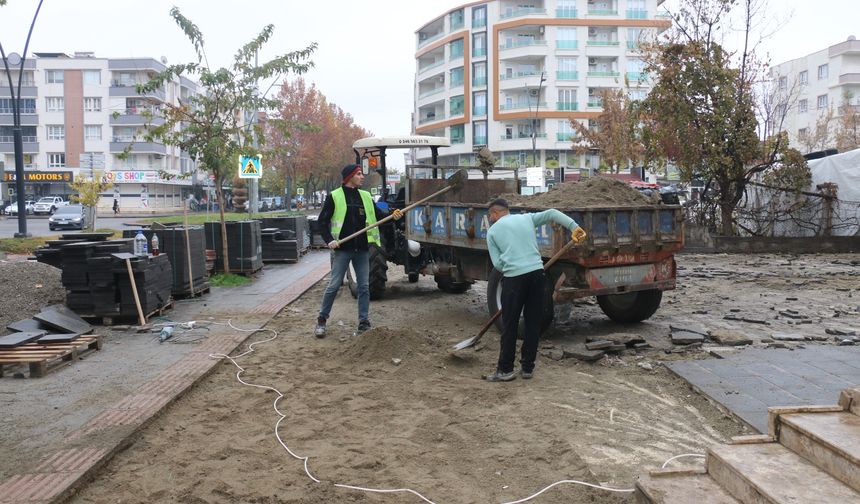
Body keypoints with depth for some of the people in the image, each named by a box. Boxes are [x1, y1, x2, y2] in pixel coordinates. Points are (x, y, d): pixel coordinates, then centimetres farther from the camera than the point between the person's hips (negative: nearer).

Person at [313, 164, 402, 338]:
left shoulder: (365, 196, 11)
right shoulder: (334, 196, -3)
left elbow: (378, 214, 6)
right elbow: (322, 221, -2)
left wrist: (392, 215, -13)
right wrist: (329, 240, -14)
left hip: (362, 249, 4)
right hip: (343, 248, -4)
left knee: (364, 286, 5)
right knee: (334, 285, 0)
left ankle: (364, 323, 13)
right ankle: (321, 320, 13)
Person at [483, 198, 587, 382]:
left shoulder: (492, 231, 10)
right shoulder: (527, 218, 18)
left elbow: (497, 263, 3)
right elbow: (552, 213, 8)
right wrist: (574, 227, 2)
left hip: (513, 278, -3)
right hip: (537, 273, 4)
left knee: (509, 325, 4)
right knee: (533, 323, 11)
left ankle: (505, 369, 10)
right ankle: (527, 367, 17)